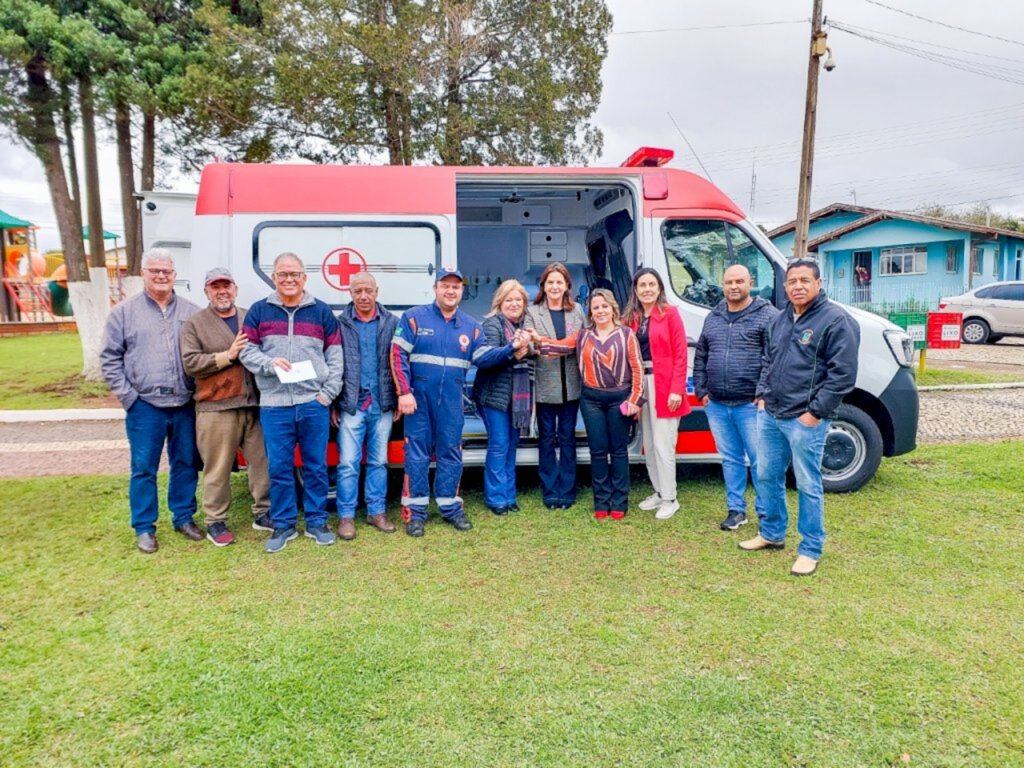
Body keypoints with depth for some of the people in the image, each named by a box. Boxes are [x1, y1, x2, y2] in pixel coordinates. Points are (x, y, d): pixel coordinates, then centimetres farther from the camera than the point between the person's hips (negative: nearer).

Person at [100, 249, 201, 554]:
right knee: (144, 469, 4)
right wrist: (127, 395, -6)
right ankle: (144, 528, 16)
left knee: (186, 464, 10)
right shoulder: (124, 311, 3)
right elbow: (110, 358, 2)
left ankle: (184, 518, 26)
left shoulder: (191, 312, 7)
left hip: (185, 405, 2)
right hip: (145, 406, -2)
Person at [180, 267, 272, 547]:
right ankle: (215, 522, 15)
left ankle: (263, 513, 23)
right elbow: (190, 363, -7)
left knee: (262, 462, 9)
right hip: (216, 408, -4)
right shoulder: (195, 324, 3)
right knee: (218, 469, 2)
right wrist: (228, 355, -14)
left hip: (254, 405, 4)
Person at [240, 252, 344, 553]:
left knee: (316, 466, 7)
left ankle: (316, 522, 20)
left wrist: (328, 393, -2)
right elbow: (247, 351, 6)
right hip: (274, 405, 0)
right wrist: (269, 363, -15)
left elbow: (335, 357, 7)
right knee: (279, 468, 5)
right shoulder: (259, 311, 9)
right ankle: (283, 525, 18)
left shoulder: (322, 312, 8)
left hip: (314, 403, 0)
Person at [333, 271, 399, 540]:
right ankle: (346, 516, 11)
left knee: (379, 461, 10)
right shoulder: (339, 324, 2)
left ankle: (376, 511, 21)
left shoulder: (392, 323, 4)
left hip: (382, 405, 2)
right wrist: (332, 403, -2)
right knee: (348, 463, 0)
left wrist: (399, 400, 1)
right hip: (351, 405, -1)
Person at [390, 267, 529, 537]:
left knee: (451, 454, 10)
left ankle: (450, 506, 24)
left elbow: (483, 357, 3)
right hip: (419, 399, -3)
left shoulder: (470, 326, 10)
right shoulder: (415, 317, -2)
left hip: (451, 402, 3)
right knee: (417, 455, 2)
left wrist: (511, 348, -11)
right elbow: (398, 355, -7)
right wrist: (404, 392, -14)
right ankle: (415, 510, 12)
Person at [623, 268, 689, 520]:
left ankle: (669, 498, 9)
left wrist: (677, 389, -15)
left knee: (663, 445, -3)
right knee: (648, 444, 12)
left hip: (664, 385, -5)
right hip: (640, 384, 5)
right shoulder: (631, 317, 10)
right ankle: (659, 492, 26)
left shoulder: (670, 313, -4)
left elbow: (680, 354, -8)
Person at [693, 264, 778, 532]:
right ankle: (735, 509, 25)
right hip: (716, 405, 5)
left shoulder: (767, 315, -4)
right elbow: (700, 357, 18)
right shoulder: (713, 317, 13)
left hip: (751, 405, -5)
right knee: (730, 459, 14)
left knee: (759, 461, 0)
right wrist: (701, 390, 10)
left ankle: (766, 513, 14)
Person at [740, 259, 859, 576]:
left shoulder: (836, 320, -10)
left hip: (805, 420, -7)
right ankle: (772, 533, 33)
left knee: (808, 485, 2)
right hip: (770, 415, 7)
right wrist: (762, 395, 12)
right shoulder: (780, 319, 13)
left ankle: (810, 550, 15)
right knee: (767, 476, 16)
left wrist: (816, 412, -15)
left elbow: (843, 373, -15)